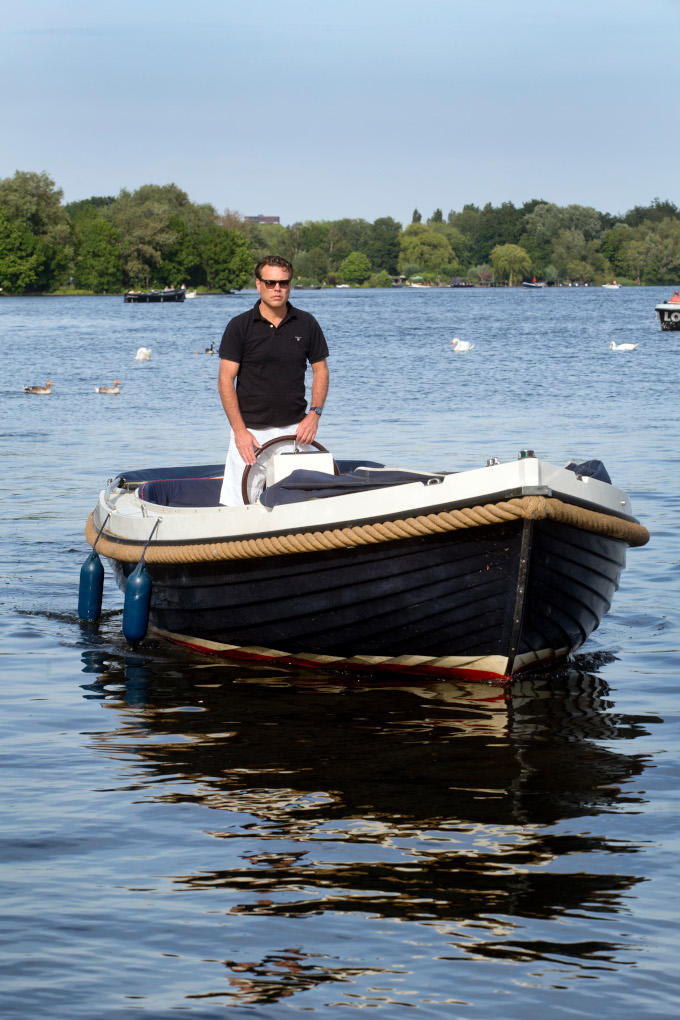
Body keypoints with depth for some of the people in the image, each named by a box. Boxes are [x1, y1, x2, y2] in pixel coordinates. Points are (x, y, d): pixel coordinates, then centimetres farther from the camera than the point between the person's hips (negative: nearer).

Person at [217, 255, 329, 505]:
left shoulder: (307, 324, 6)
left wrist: (314, 414, -4)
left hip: (294, 429, 2)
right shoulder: (239, 326, -1)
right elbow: (225, 380, -4)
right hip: (250, 430, -2)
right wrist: (240, 430, -12)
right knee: (239, 502, -7)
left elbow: (320, 371, 12)